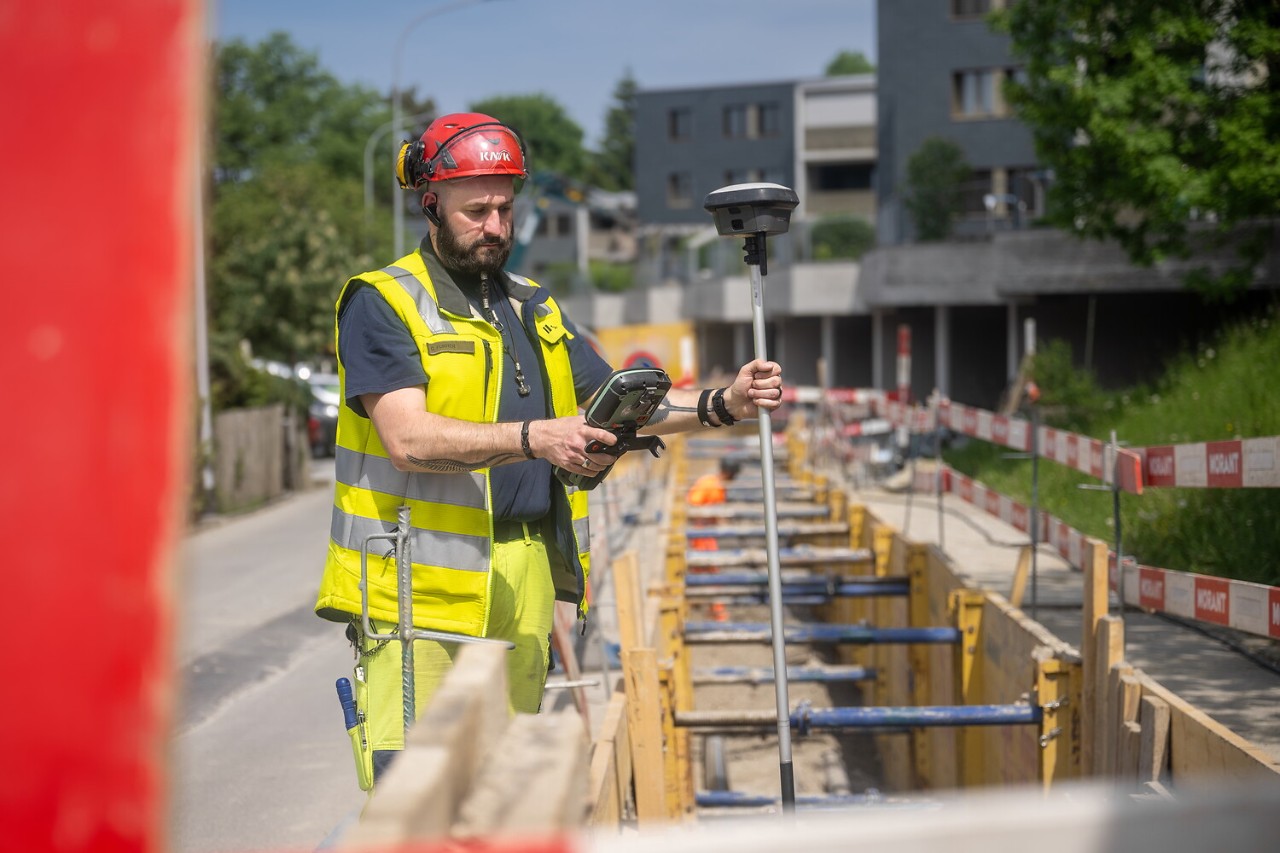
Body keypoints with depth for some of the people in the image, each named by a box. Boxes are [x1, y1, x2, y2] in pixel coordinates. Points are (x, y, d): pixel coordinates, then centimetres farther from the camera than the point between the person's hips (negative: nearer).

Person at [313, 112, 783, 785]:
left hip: (522, 585, 6)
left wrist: (721, 404, 3)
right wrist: (536, 439, -29)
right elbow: (409, 438, -17)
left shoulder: (533, 310, 20)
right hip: (420, 586, -6)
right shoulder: (382, 303, -3)